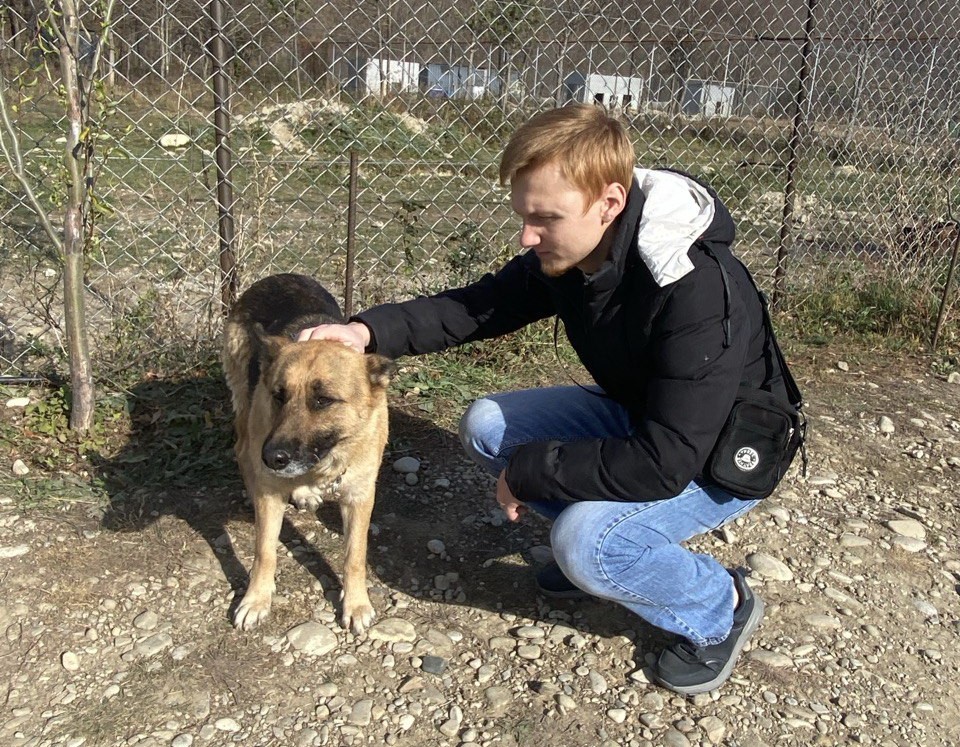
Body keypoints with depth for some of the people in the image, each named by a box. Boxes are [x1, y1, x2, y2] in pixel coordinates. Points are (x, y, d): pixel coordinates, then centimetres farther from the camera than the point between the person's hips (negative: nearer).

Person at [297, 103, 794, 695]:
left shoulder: (700, 292, -36)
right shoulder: (568, 254, -13)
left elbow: (664, 465, -37)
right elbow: (478, 306, -5)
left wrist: (529, 471, -26)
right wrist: (369, 330, -21)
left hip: (722, 455, -7)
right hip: (637, 419, 7)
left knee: (585, 542, -30)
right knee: (487, 426, -5)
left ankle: (721, 608, 0)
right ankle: (608, 548, 11)